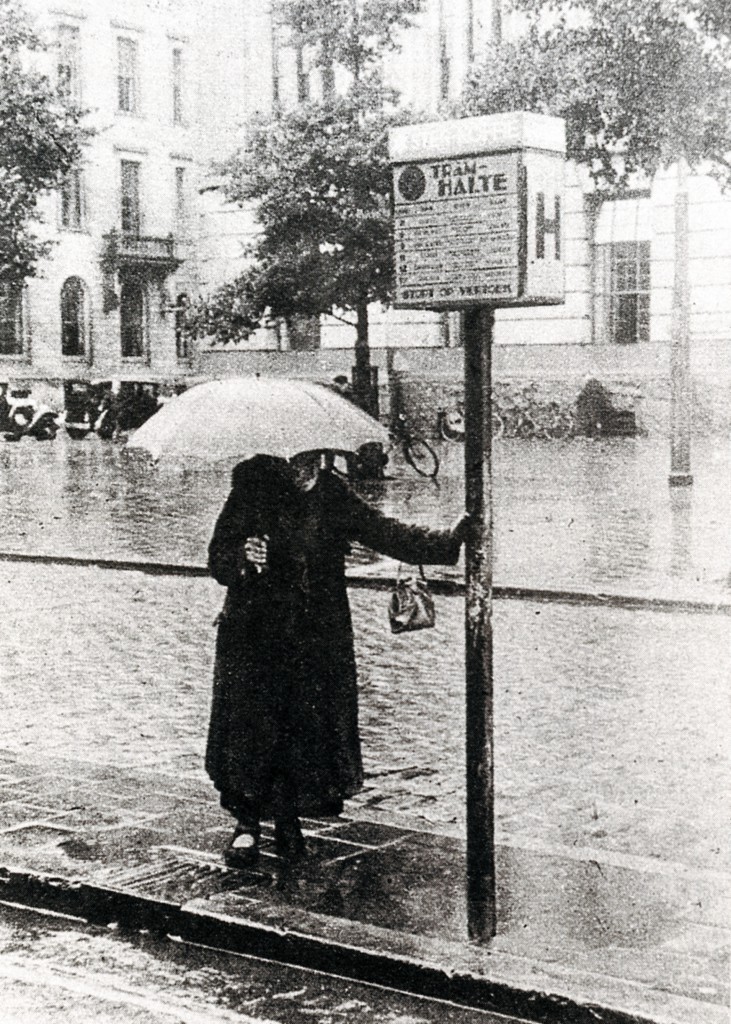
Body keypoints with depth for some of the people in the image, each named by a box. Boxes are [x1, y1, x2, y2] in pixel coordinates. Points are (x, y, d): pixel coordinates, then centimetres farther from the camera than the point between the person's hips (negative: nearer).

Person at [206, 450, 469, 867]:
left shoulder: (333, 494, 1)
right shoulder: (253, 487, -6)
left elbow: (387, 533, -3)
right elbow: (218, 559, -6)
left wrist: (449, 541, -14)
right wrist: (242, 558, -29)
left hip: (320, 637, 2)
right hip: (255, 633, -2)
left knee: (312, 730, 2)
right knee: (250, 727, -3)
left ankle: (289, 818, 20)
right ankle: (247, 823, 14)